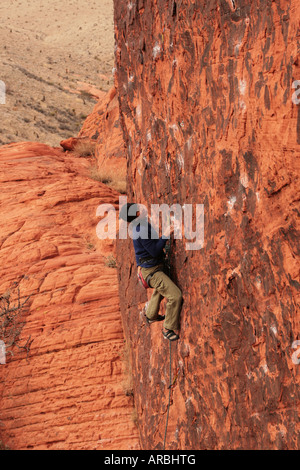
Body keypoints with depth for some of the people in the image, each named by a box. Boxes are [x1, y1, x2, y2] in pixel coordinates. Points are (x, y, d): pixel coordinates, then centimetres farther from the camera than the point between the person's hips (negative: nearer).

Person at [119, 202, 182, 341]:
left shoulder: (142, 226, 5)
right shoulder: (143, 231, -28)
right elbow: (155, 252, -26)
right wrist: (165, 235, -26)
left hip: (155, 266, 11)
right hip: (151, 271, -11)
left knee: (160, 290, 36)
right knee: (175, 295, -16)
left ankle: (151, 315, 57)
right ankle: (168, 329, -5)